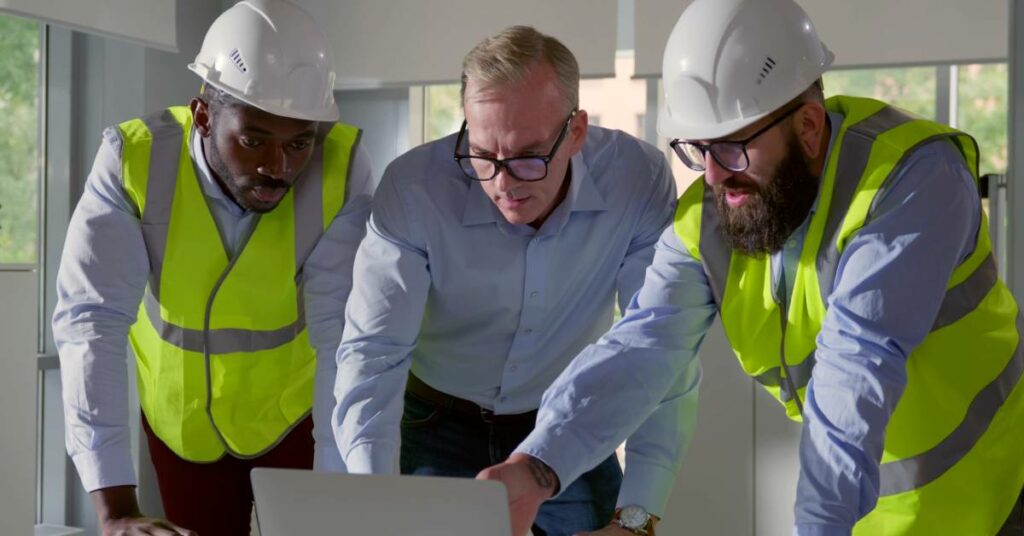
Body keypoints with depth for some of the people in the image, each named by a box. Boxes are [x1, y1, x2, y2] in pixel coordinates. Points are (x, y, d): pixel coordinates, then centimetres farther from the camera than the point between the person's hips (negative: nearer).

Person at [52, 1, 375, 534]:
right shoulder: (133, 159, -26)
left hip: (293, 414, 0)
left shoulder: (341, 167, -26)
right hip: (180, 419, 0)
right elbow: (89, 322, -32)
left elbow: (344, 335, -29)